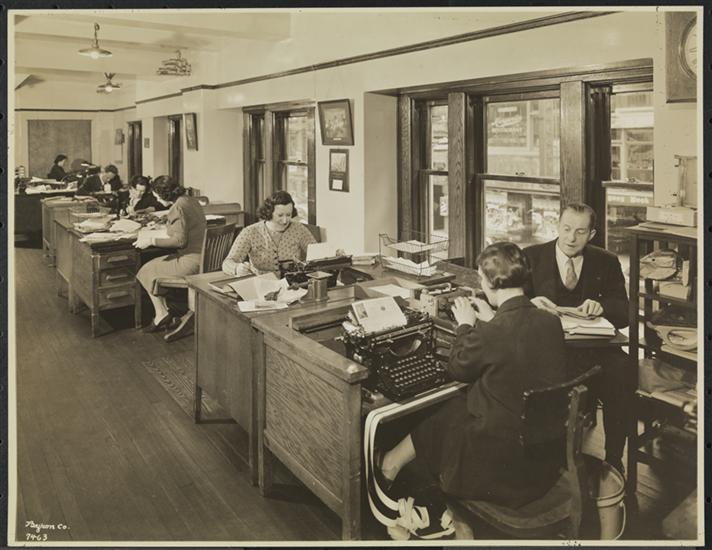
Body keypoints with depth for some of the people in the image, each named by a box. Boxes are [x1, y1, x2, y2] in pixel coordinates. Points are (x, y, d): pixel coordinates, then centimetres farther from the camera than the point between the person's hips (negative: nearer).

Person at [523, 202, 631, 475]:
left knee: (621, 372, -27)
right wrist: (529, 303, -22)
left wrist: (601, 306, -16)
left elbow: (623, 314, 7)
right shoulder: (531, 257, 8)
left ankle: (613, 459, -5)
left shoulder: (606, 263, 12)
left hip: (593, 345, 2)